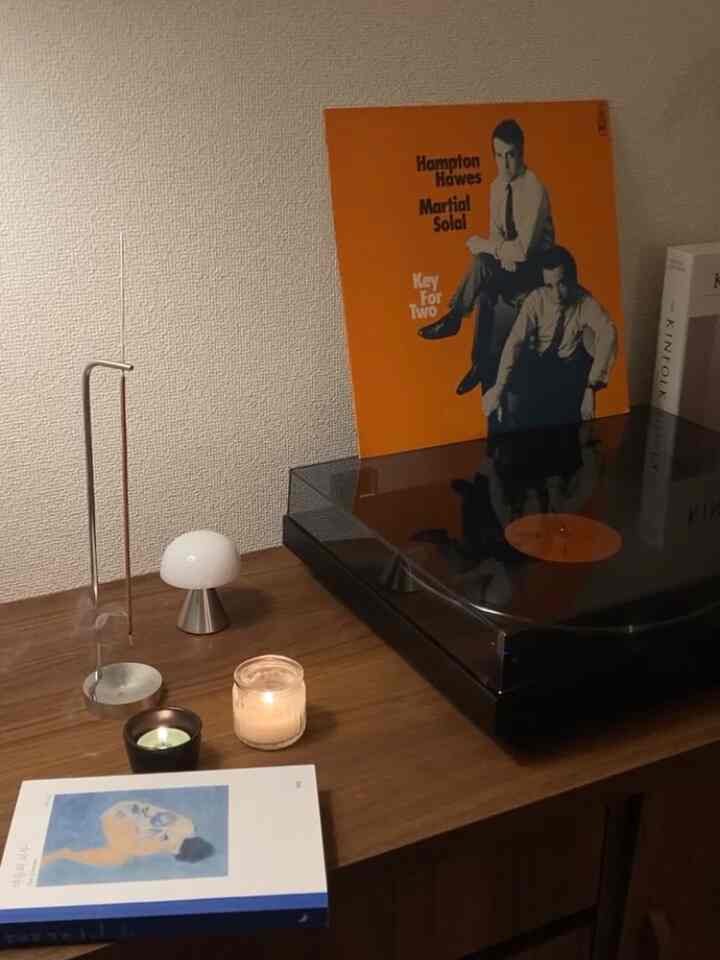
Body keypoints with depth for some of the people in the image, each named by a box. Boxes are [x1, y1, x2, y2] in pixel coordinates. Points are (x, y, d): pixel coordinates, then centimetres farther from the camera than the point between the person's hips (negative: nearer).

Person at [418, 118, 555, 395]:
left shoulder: (535, 190, -23)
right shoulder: (497, 186, 2)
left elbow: (523, 249, -27)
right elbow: (496, 233, 5)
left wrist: (479, 244, -16)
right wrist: (502, 251, -20)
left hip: (536, 267, -6)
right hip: (508, 264, 6)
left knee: (481, 262, -30)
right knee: (484, 290, -25)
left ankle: (454, 318, -11)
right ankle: (482, 366, -20)